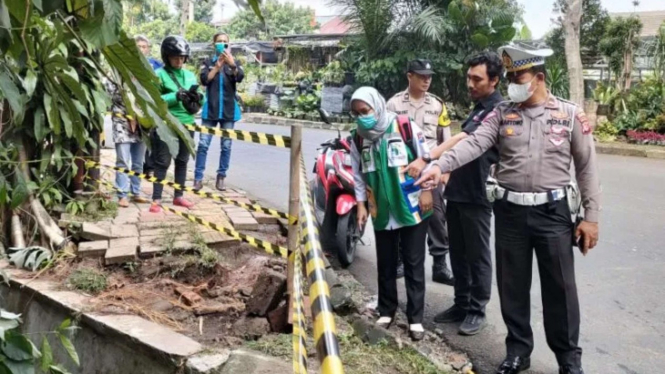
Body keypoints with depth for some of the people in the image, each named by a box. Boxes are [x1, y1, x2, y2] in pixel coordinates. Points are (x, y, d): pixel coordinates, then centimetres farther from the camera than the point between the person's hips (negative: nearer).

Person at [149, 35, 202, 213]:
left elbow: (200, 99, 12)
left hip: (187, 125, 6)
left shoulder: (190, 75, 10)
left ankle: (178, 196, 28)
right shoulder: (159, 75, -6)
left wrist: (198, 98, -11)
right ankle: (156, 200, 6)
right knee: (162, 163, 0)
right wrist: (175, 96, -24)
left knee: (182, 161, 15)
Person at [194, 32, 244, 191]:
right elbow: (204, 80, -7)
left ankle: (221, 177, 11)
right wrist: (217, 66, -15)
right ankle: (198, 178, 0)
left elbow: (240, 77, -11)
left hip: (229, 110, 1)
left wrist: (231, 63, -28)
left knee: (226, 146, 3)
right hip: (211, 109, -1)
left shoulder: (234, 63, 8)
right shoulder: (208, 63, 8)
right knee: (203, 144, -3)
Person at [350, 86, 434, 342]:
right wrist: (361, 204, 4)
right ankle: (386, 312, 28)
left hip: (412, 208, -3)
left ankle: (415, 318, 13)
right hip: (382, 212, 4)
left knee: (414, 265, 4)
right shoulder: (358, 138, 2)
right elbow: (359, 174, 8)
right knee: (386, 265, 12)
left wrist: (426, 190, -7)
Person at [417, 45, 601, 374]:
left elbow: (586, 167, 2)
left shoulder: (570, 114, 0)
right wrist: (440, 166, -29)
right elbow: (473, 143, -12)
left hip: (553, 211, -2)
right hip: (510, 211, 2)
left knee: (559, 286, 6)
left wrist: (591, 216, -2)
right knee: (512, 285, 11)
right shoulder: (502, 114, 4)